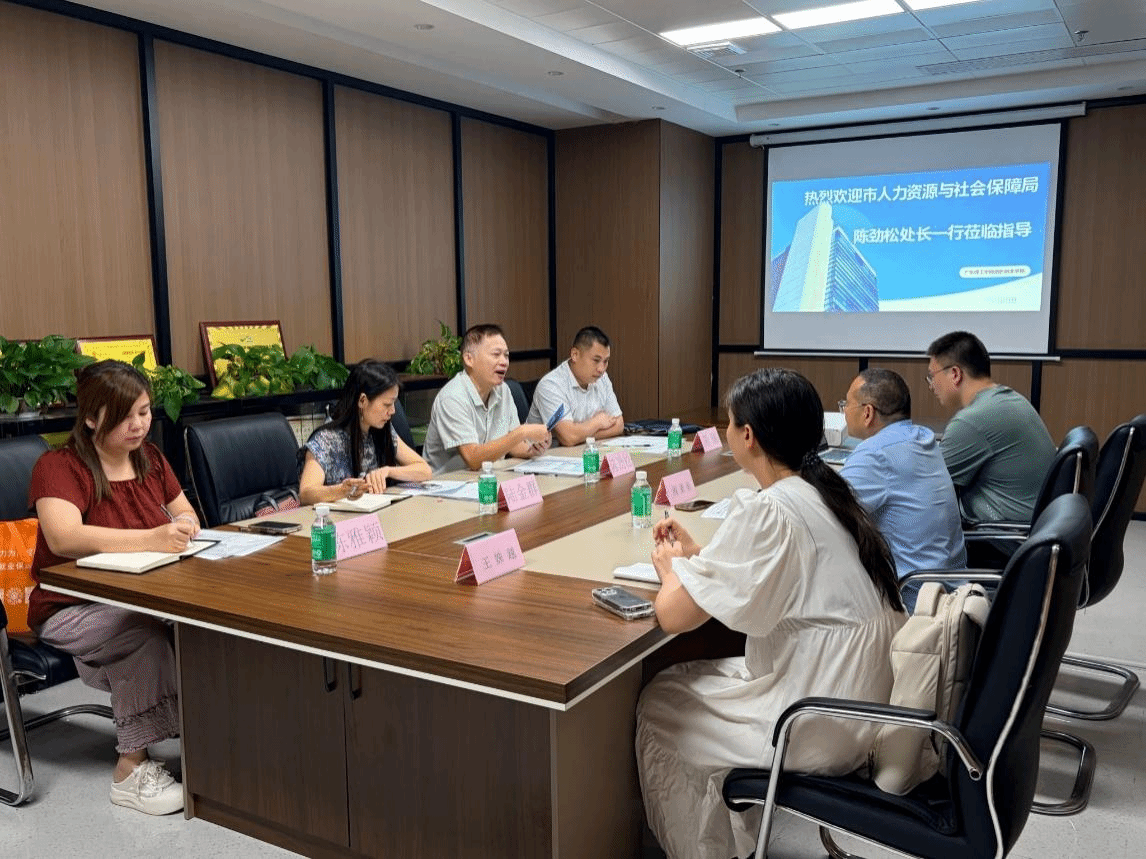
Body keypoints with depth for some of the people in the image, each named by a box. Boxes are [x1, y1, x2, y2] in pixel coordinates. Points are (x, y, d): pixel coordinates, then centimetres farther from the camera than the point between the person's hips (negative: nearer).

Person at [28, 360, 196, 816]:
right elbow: (63, 538, -30)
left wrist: (185, 524, -10)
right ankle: (132, 769, -23)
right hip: (71, 609, -5)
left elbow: (185, 512, 16)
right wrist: (153, 538, -41)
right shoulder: (58, 466, -13)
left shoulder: (150, 457, 7)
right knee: (144, 629, -35)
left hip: (143, 599, 5)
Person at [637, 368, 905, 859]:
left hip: (821, 727, -8)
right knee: (695, 679, 23)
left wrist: (670, 568, 2)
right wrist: (697, 556, 16)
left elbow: (673, 616, -18)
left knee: (656, 705, 10)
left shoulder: (766, 509, -22)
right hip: (862, 703, 8)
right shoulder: (823, 492, 4)